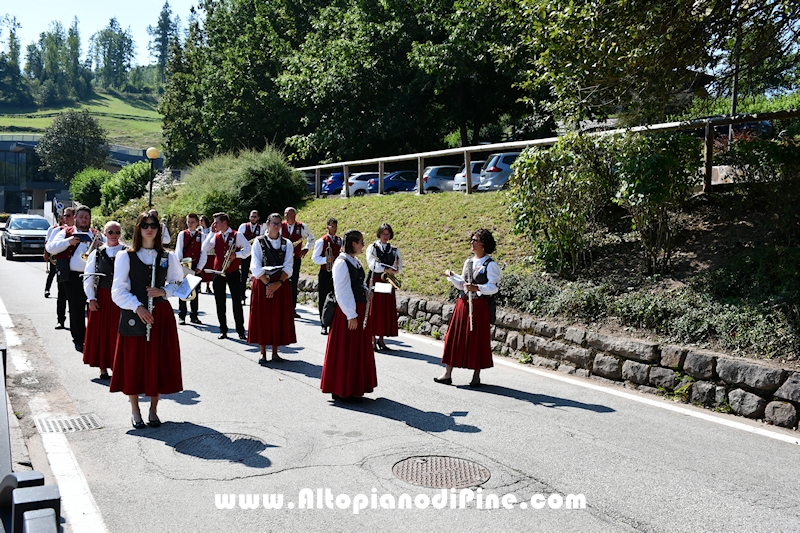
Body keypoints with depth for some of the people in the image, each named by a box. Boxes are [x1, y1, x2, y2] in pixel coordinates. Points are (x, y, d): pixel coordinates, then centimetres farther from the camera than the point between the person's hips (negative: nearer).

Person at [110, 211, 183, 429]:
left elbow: (179, 282, 12)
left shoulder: (168, 257, 7)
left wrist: (164, 291, -8)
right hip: (134, 314, -2)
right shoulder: (125, 256, 0)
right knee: (133, 362, 2)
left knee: (158, 361, 5)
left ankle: (153, 409, 19)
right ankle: (135, 411, 18)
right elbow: (118, 291, -4)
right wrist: (137, 307, -16)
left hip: (161, 315, 2)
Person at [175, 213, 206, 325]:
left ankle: (194, 316, 15)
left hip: (196, 268, 1)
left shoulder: (201, 235, 3)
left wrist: (199, 267, -7)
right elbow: (178, 251, 0)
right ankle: (182, 316, 7)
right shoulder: (182, 234, 3)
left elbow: (203, 253, 0)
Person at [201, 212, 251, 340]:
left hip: (233, 272, -4)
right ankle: (223, 330, 16)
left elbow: (248, 249, -4)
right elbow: (204, 249, -1)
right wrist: (211, 233, -3)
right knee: (220, 303, 6)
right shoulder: (215, 236, 9)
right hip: (218, 272, 4)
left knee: (237, 302, -3)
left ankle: (241, 331, 4)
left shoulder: (237, 235, -1)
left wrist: (236, 254, -19)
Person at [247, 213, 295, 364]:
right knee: (262, 317, 1)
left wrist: (278, 283, -16)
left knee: (279, 317, 4)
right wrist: (267, 283, -16)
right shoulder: (259, 242, -1)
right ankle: (263, 352, 9)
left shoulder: (286, 243, 5)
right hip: (261, 284, -2)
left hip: (281, 284, 2)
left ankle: (275, 351, 14)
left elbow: (288, 267, -2)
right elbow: (256, 267, -8)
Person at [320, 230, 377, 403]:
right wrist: (351, 315, -20)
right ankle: (341, 392, 12)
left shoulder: (356, 262, 12)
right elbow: (342, 292, -19)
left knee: (359, 351, 15)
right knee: (345, 352, 1)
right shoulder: (342, 263, -15)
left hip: (359, 310, 9)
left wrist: (366, 291, 2)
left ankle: (354, 388, 27)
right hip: (348, 313, -9)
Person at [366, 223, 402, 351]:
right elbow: (372, 265, -12)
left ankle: (381, 338, 13)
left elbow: (399, 267, 5)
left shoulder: (394, 250, 13)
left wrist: (394, 269, -17)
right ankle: (373, 339, 1)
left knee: (387, 311, 3)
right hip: (375, 281, -4)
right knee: (374, 310, -4)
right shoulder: (372, 248, 1)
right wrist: (387, 269, -17)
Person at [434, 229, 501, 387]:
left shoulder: (490, 265, -6)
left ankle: (476, 375, 13)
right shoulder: (468, 262, 14)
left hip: (479, 306, -6)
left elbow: (493, 288, -14)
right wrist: (452, 277, 2)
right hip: (463, 303, 6)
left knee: (477, 340, 1)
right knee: (455, 338, 5)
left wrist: (477, 288, -28)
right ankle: (448, 373, 10)